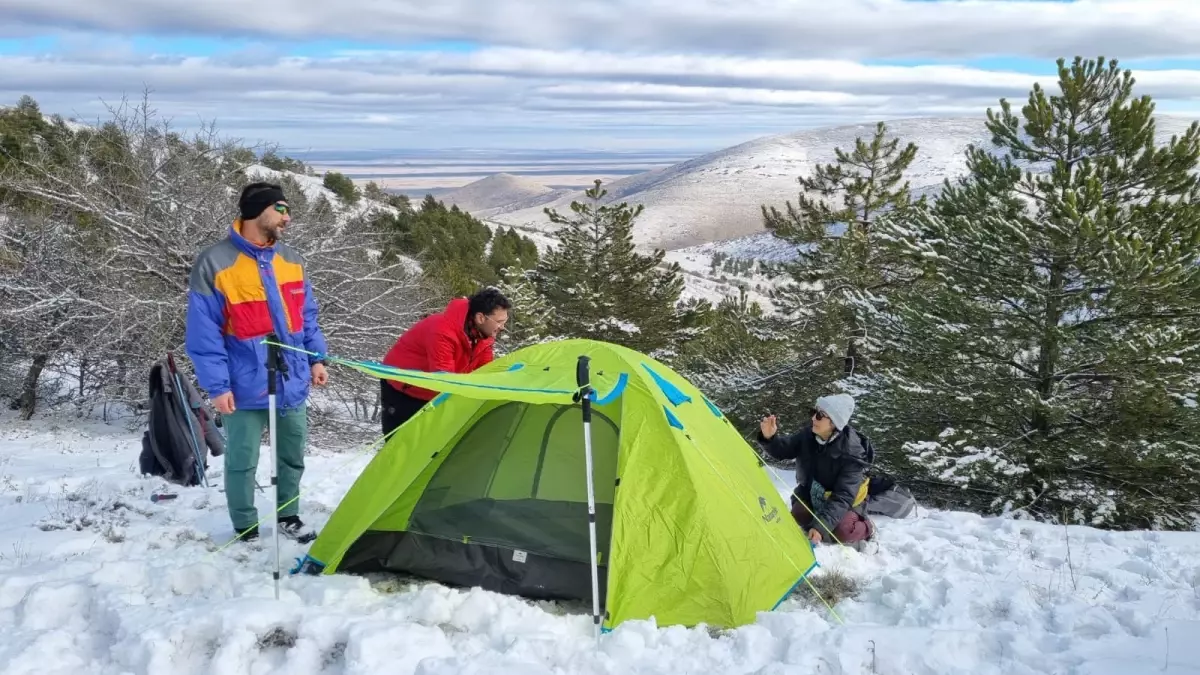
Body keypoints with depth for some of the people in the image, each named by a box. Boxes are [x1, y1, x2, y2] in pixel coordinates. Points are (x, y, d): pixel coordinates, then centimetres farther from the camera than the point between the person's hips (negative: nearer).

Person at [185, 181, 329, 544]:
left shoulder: (291, 260, 8)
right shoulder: (214, 263, -12)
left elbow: (307, 316, 17)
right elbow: (203, 333, -12)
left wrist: (316, 358, 10)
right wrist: (217, 385, -14)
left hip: (292, 382, 6)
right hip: (245, 387, -5)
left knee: (293, 455, 16)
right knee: (242, 461, 7)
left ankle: (288, 517, 33)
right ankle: (246, 529, 23)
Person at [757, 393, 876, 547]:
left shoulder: (851, 452, -33)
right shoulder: (809, 433, -18)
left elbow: (844, 496, -35)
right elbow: (783, 451, -7)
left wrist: (822, 525, -44)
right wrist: (770, 438, -32)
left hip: (844, 500, -5)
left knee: (841, 532, -28)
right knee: (798, 518, -20)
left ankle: (866, 529, 4)